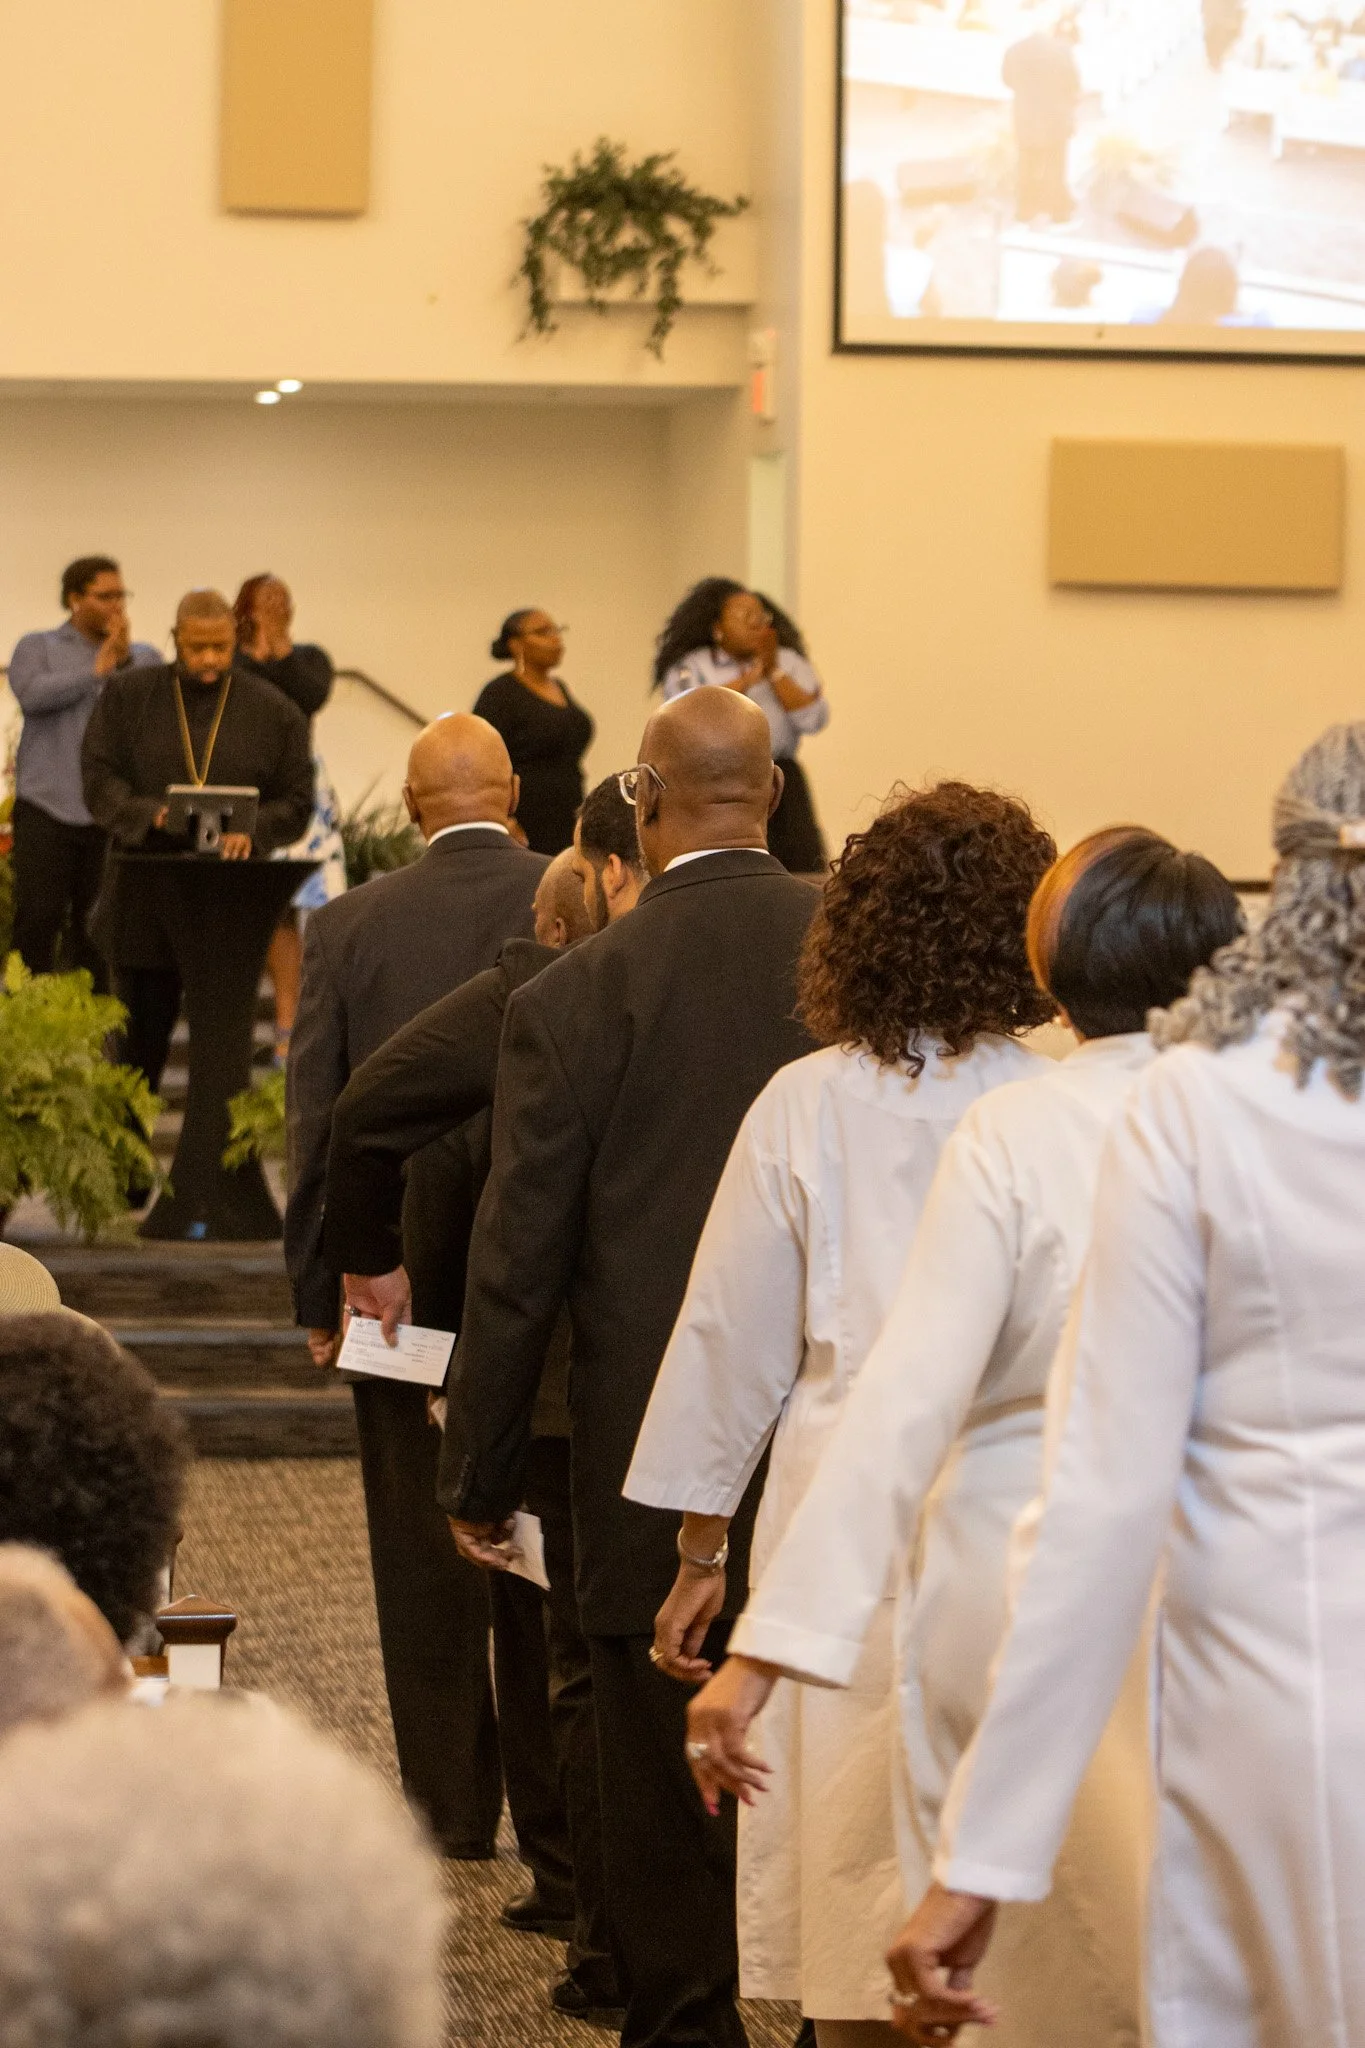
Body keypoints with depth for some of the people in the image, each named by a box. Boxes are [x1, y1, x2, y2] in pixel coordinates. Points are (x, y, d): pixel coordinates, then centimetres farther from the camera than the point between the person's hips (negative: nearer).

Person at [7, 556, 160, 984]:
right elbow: (32, 694, -11)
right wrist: (98, 669, -8)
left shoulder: (145, 658, 15)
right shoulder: (38, 648, 10)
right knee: (38, 917, -7)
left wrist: (126, 662, -8)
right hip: (47, 806, -2)